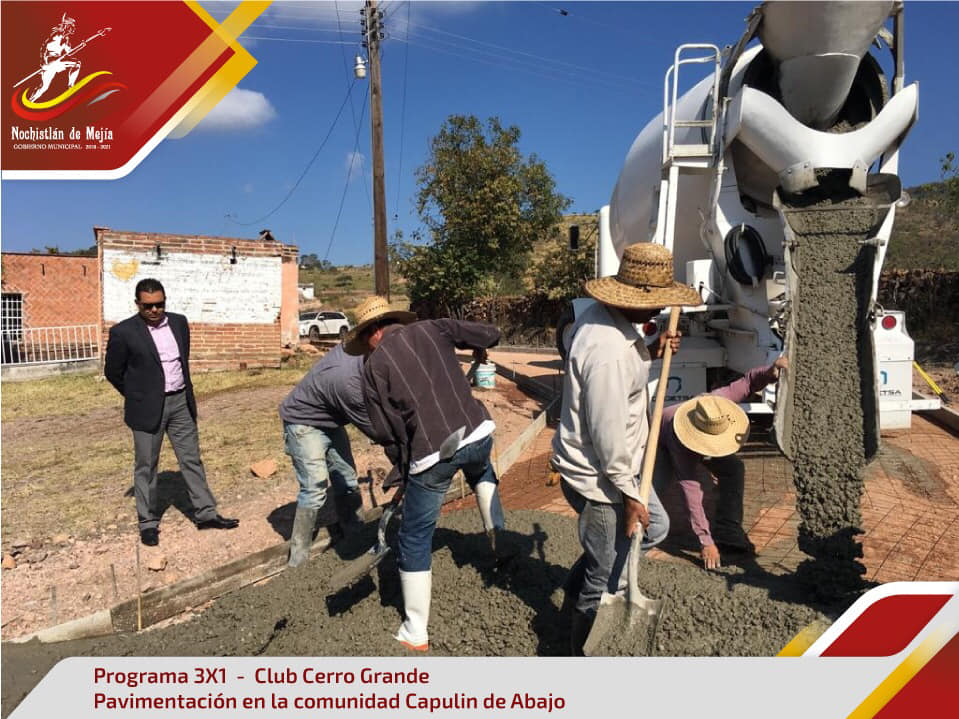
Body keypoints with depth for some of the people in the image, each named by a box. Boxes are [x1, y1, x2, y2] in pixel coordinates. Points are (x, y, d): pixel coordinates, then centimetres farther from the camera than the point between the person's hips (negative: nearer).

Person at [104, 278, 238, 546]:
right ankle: (148, 523, 20)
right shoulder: (123, 332, -10)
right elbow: (113, 372, 0)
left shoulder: (179, 323, 4)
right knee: (146, 466, 7)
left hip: (180, 402, 4)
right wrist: (137, 396, 8)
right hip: (148, 408, -4)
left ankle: (205, 513, 17)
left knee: (192, 459, 9)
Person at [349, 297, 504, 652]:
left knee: (415, 539, 13)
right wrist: (479, 348, 31)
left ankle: (415, 632, 22)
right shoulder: (431, 329, 8)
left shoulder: (374, 366, 1)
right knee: (481, 472, 42)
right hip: (478, 432, 4)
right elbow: (491, 333, 8)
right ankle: (498, 535, 42)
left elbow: (385, 430, 1)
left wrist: (404, 466, 17)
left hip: (432, 453, -3)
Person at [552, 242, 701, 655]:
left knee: (655, 527, 30)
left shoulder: (604, 316, 1)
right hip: (600, 479, -10)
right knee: (607, 586, 9)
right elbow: (608, 435, -27)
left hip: (619, 465, 10)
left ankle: (577, 591, 40)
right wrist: (629, 495, -16)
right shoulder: (608, 349, -31)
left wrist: (651, 353, -1)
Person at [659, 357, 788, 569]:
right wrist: (705, 542, -44)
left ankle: (727, 534, -11)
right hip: (662, 442, -5)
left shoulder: (716, 401, -38)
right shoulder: (680, 443, -46)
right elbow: (692, 493, -44)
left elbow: (747, 381, -21)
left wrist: (771, 371, -45)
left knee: (733, 469, -18)